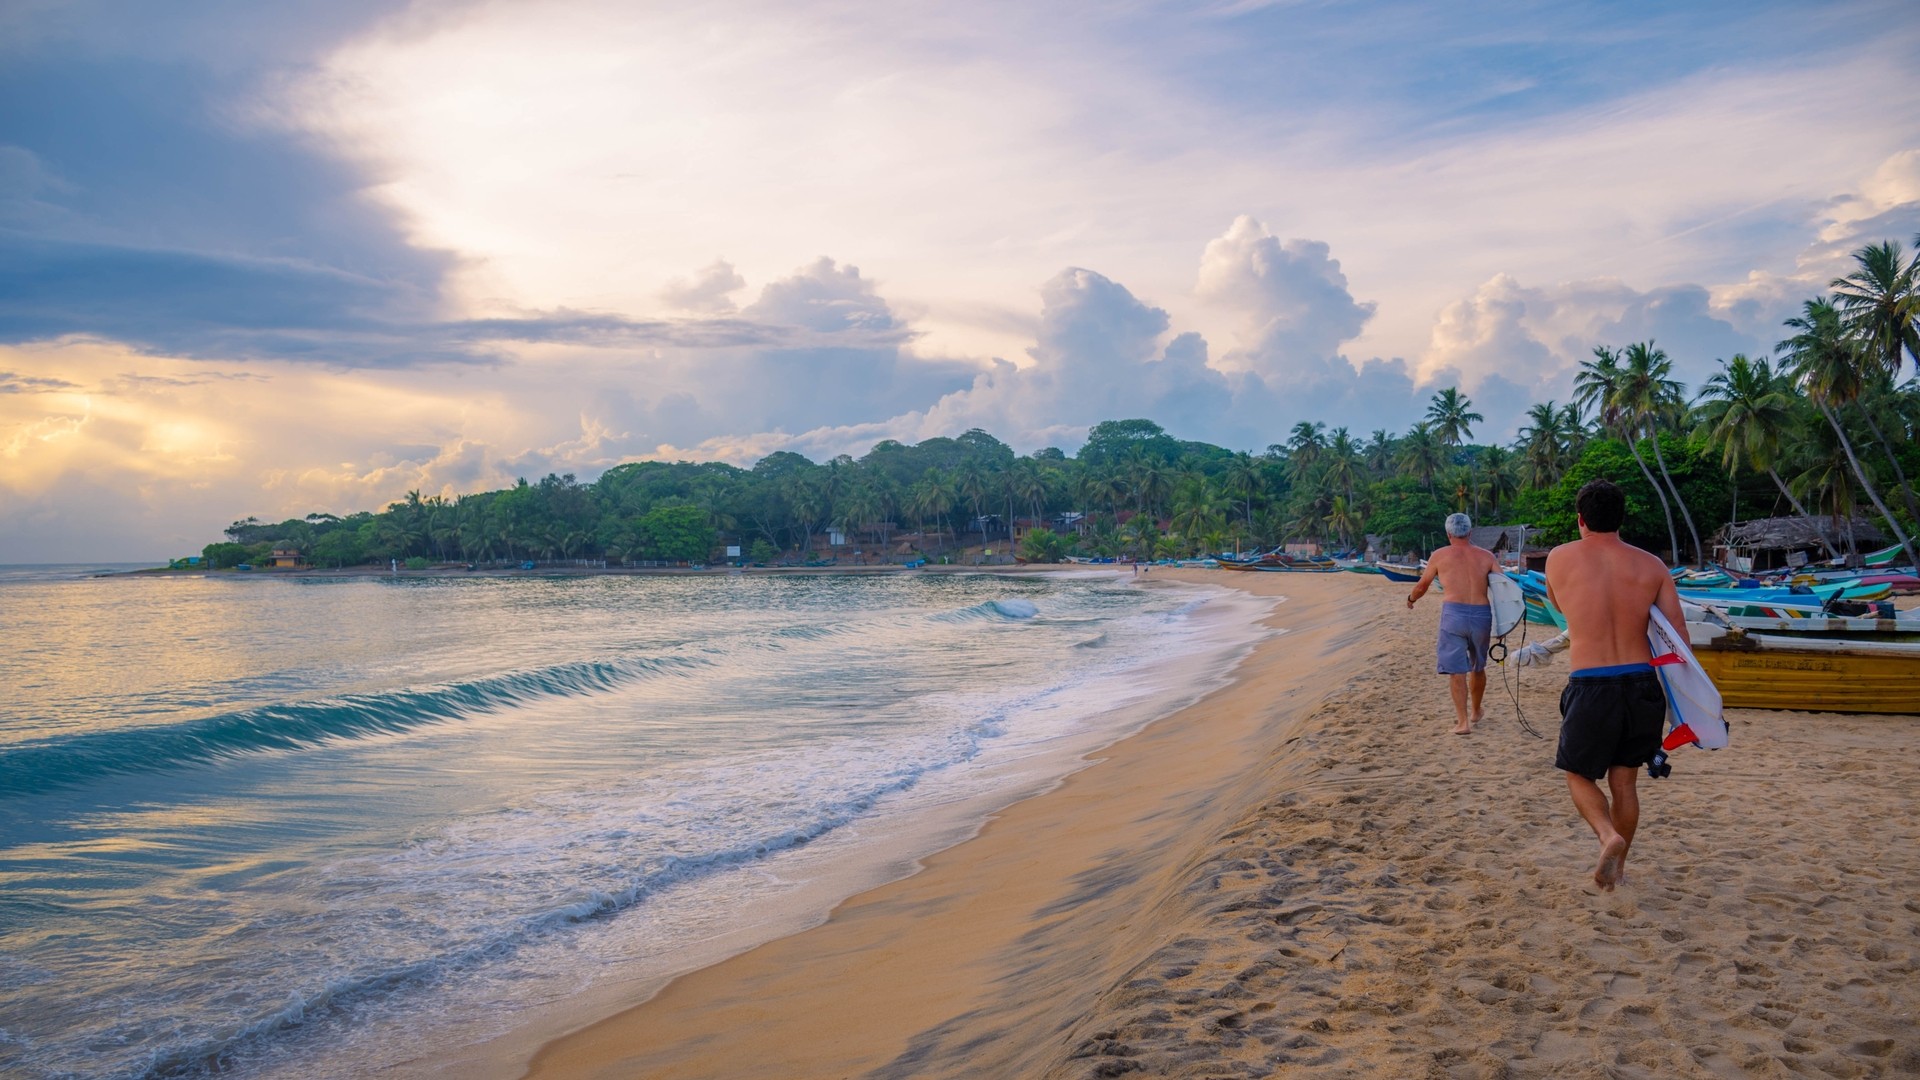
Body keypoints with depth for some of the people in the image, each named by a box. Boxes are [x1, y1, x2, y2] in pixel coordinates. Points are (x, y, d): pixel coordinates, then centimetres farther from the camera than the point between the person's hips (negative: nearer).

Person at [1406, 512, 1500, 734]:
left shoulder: (1440, 556, 6)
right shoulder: (1487, 556, 9)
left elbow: (1422, 585, 18)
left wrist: (1411, 599, 38)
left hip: (1454, 613, -3)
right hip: (1482, 615, 3)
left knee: (1456, 670, 1)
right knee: (1477, 666, 21)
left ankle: (1463, 722, -6)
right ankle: (1475, 712, 39)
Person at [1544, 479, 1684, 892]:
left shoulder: (1559, 559, -1)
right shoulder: (1652, 566, 4)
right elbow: (1677, 633, 2)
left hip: (1591, 687, -3)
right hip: (1641, 683, 3)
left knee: (1579, 775, 13)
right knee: (1624, 780, 17)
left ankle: (1608, 836, -13)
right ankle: (1617, 865, 25)